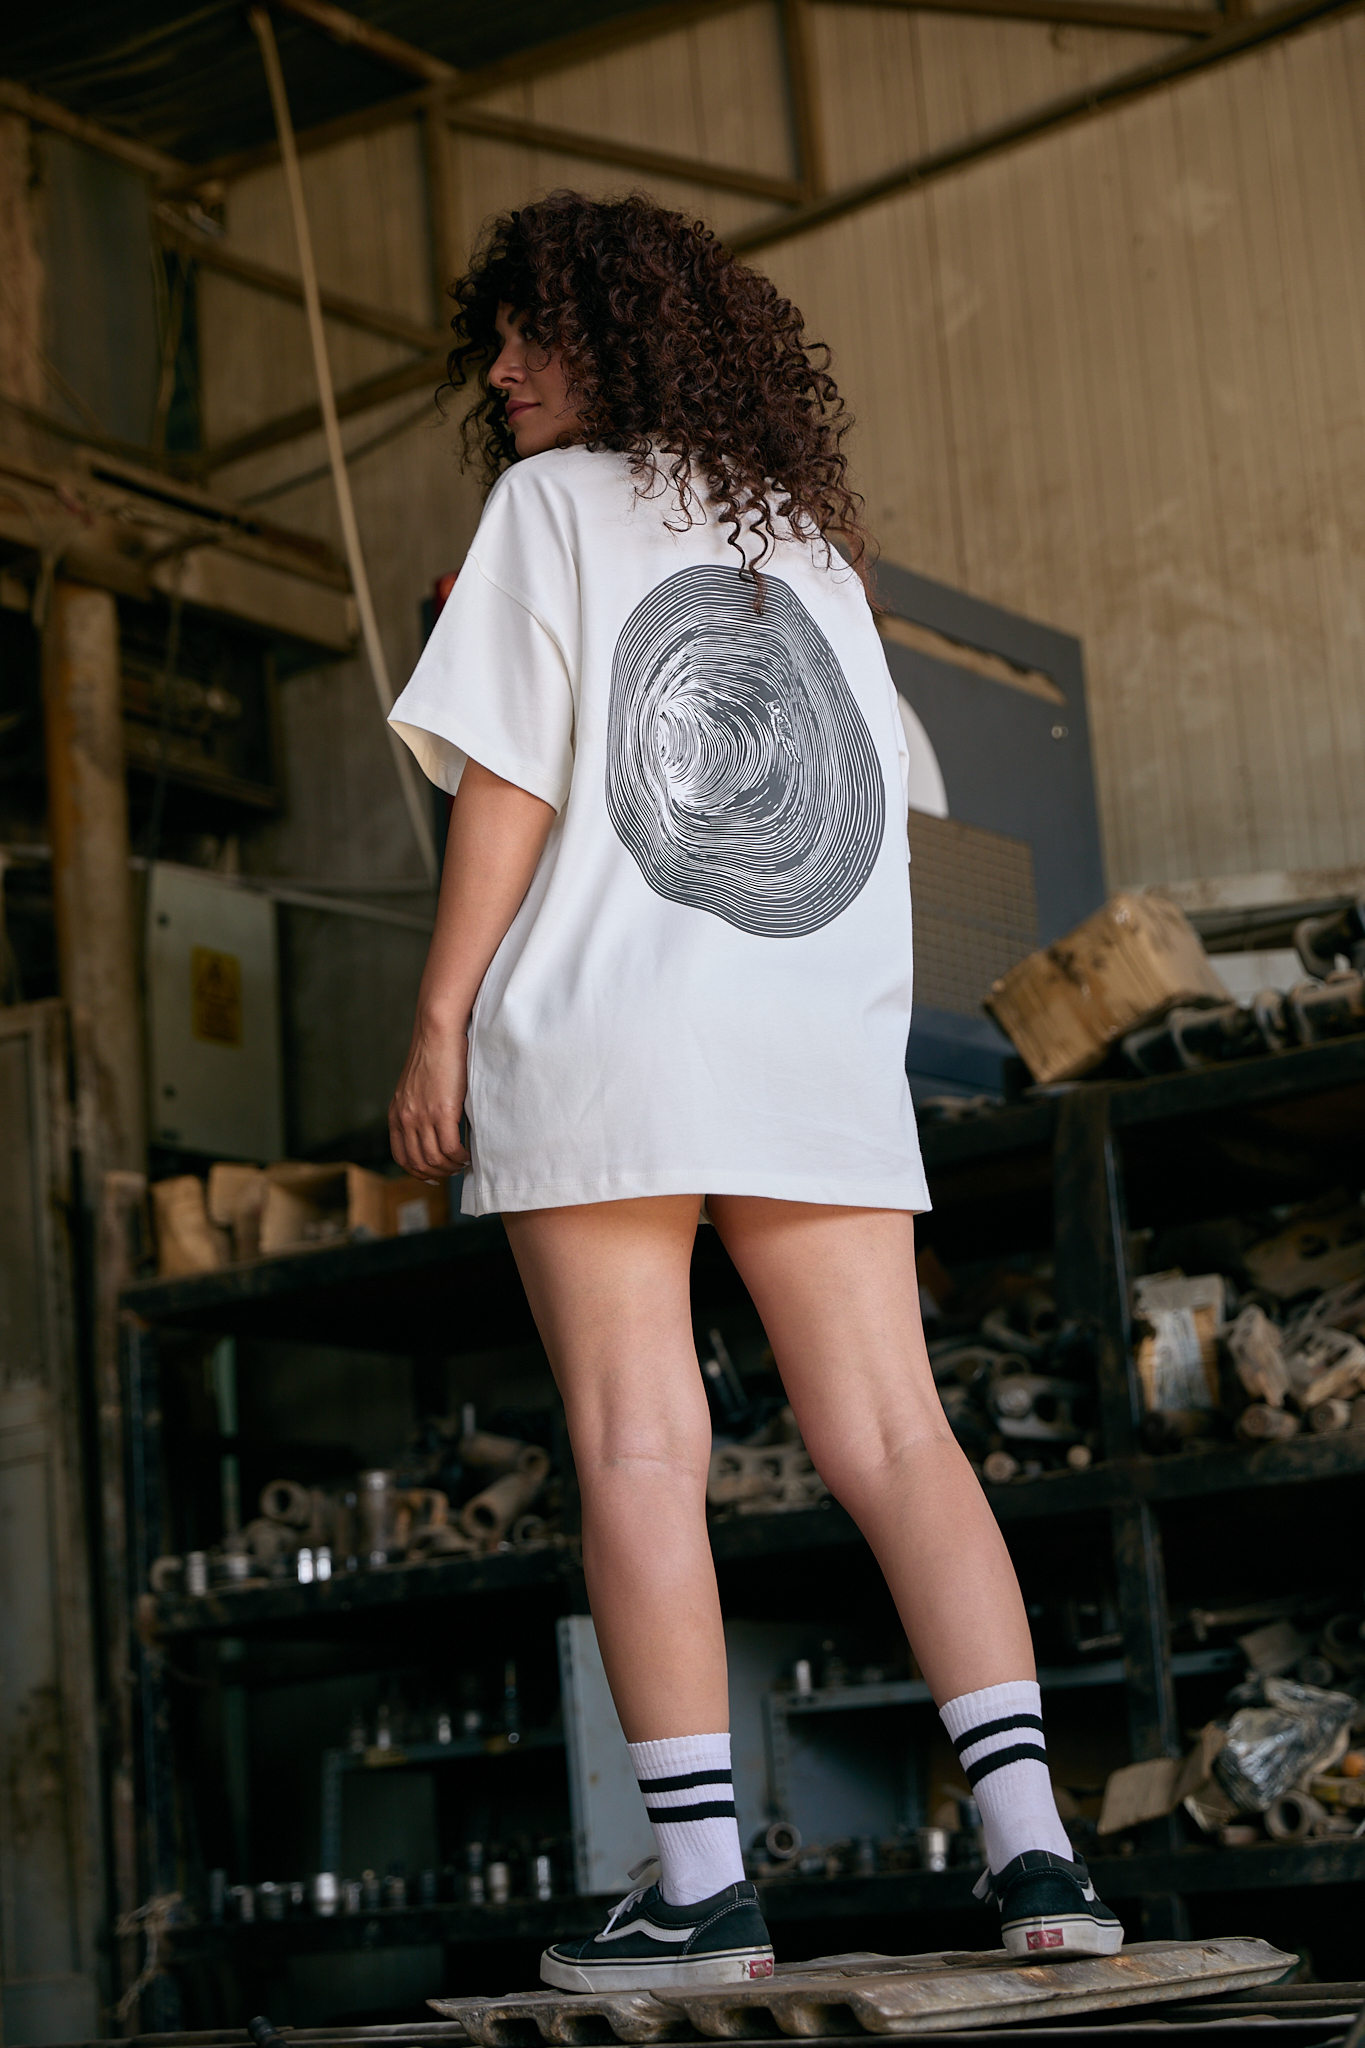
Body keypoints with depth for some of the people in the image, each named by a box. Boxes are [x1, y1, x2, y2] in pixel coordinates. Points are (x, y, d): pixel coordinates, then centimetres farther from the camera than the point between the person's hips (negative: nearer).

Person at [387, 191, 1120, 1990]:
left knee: (639, 1447, -3)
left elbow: (512, 773, -4)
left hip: (603, 1032, -5)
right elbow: (879, 797, 16)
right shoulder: (809, 534, 21)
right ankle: (1035, 1854, -4)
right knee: (894, 1436, 2)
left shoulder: (555, 503, 4)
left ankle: (702, 1884, -5)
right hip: (821, 1044, 5)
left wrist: (440, 1016, -3)